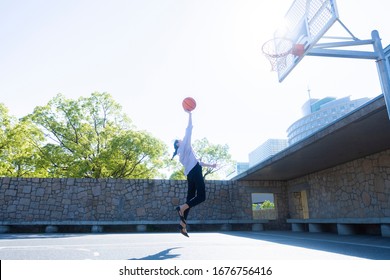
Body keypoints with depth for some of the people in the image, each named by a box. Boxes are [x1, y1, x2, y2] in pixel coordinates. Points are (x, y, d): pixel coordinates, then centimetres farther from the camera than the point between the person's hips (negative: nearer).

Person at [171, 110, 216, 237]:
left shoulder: (182, 153, 30)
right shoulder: (184, 145, 9)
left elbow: (196, 161, 33)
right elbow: (189, 129, 4)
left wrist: (210, 165, 34)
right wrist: (190, 114, 11)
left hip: (190, 174, 9)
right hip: (195, 171, -9)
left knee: (191, 197, 3)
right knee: (201, 196, -11)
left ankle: (183, 224, -3)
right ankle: (182, 208, -20)